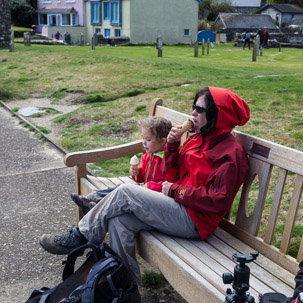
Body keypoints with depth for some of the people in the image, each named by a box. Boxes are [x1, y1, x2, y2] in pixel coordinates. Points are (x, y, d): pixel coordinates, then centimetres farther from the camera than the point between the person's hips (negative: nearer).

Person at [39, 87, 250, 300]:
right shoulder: (199, 138, 13)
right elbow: (173, 173, 17)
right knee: (119, 220, -13)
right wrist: (172, 145, -1)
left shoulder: (231, 152, -14)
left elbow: (218, 201, -21)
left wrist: (175, 190, -14)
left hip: (194, 220, -8)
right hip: (179, 205, 9)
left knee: (125, 192, -18)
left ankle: (80, 237, -1)